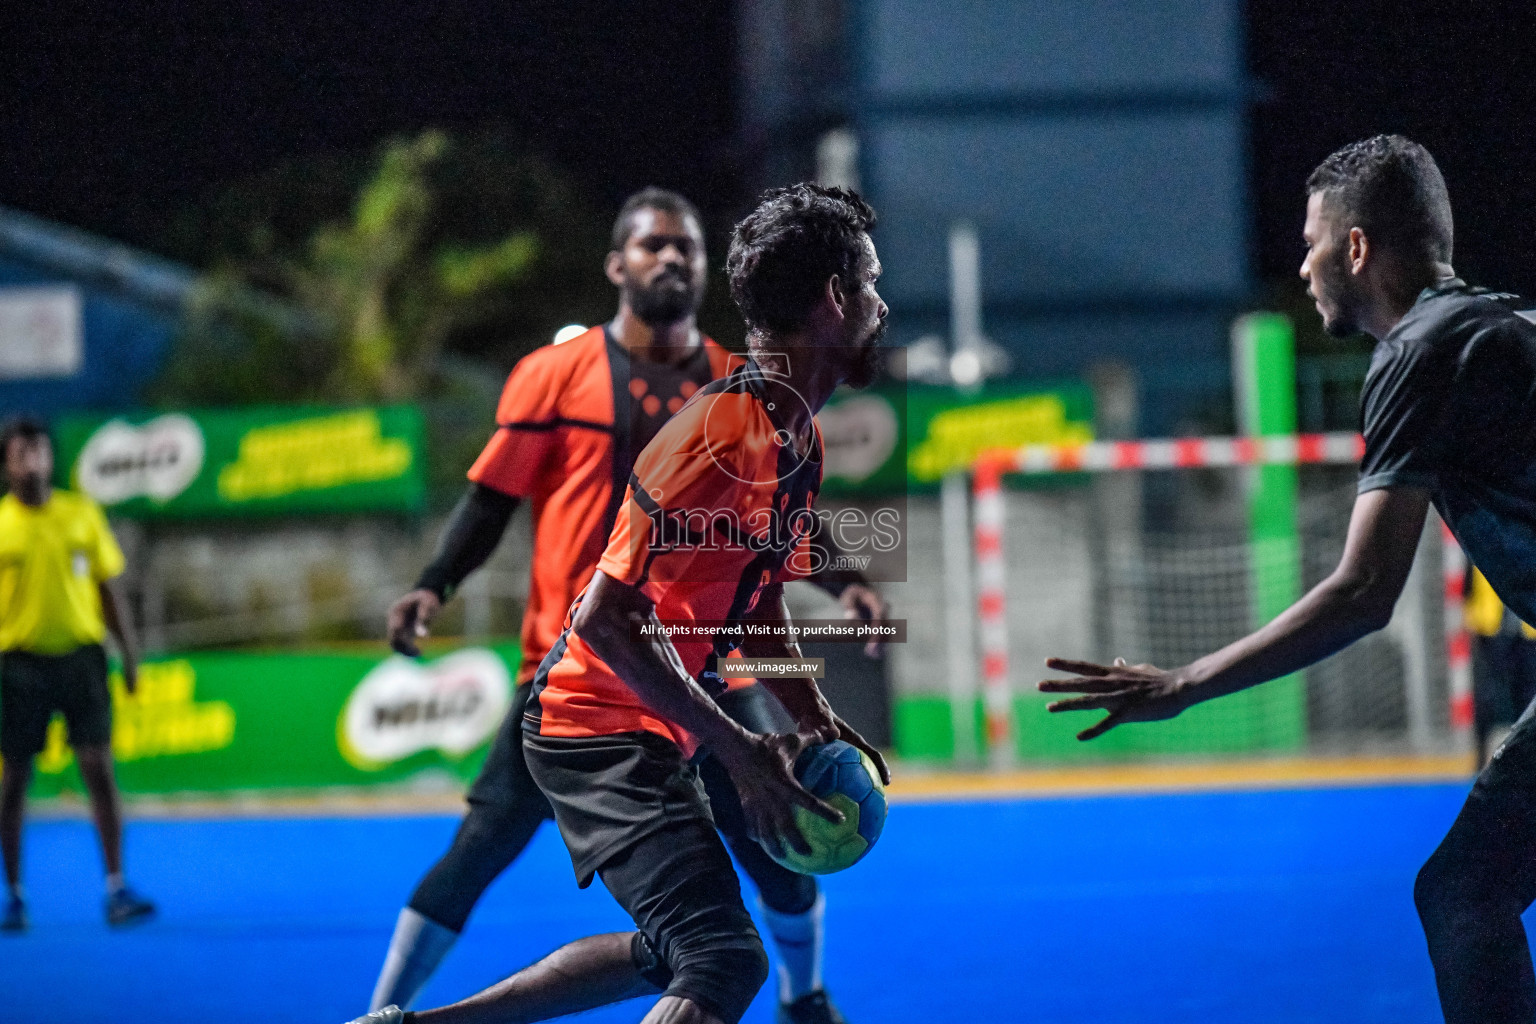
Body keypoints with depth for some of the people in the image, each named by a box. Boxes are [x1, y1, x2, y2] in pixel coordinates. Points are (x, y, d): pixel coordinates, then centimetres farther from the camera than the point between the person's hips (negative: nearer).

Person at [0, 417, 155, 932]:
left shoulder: (82, 514, 7)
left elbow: (108, 589, 12)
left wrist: (129, 654, 8)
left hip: (80, 654, 1)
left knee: (99, 769, -7)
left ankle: (116, 890, -6)